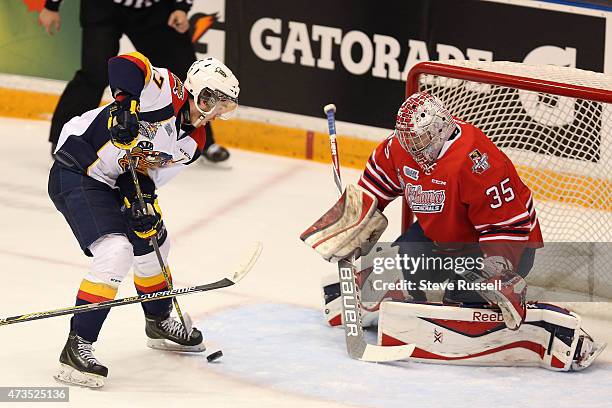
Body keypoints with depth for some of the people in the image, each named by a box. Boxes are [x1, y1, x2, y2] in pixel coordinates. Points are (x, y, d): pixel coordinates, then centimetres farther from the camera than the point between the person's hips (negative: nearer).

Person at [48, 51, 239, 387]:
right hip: (76, 173, -10)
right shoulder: (166, 90, -16)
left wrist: (143, 201, -14)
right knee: (116, 252, -23)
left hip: (114, 184, 10)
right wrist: (125, 105, -40)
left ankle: (158, 323, 50)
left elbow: (148, 175, 5)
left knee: (152, 242, 24)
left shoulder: (192, 142, 8)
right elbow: (124, 64, -30)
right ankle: (76, 348, -20)